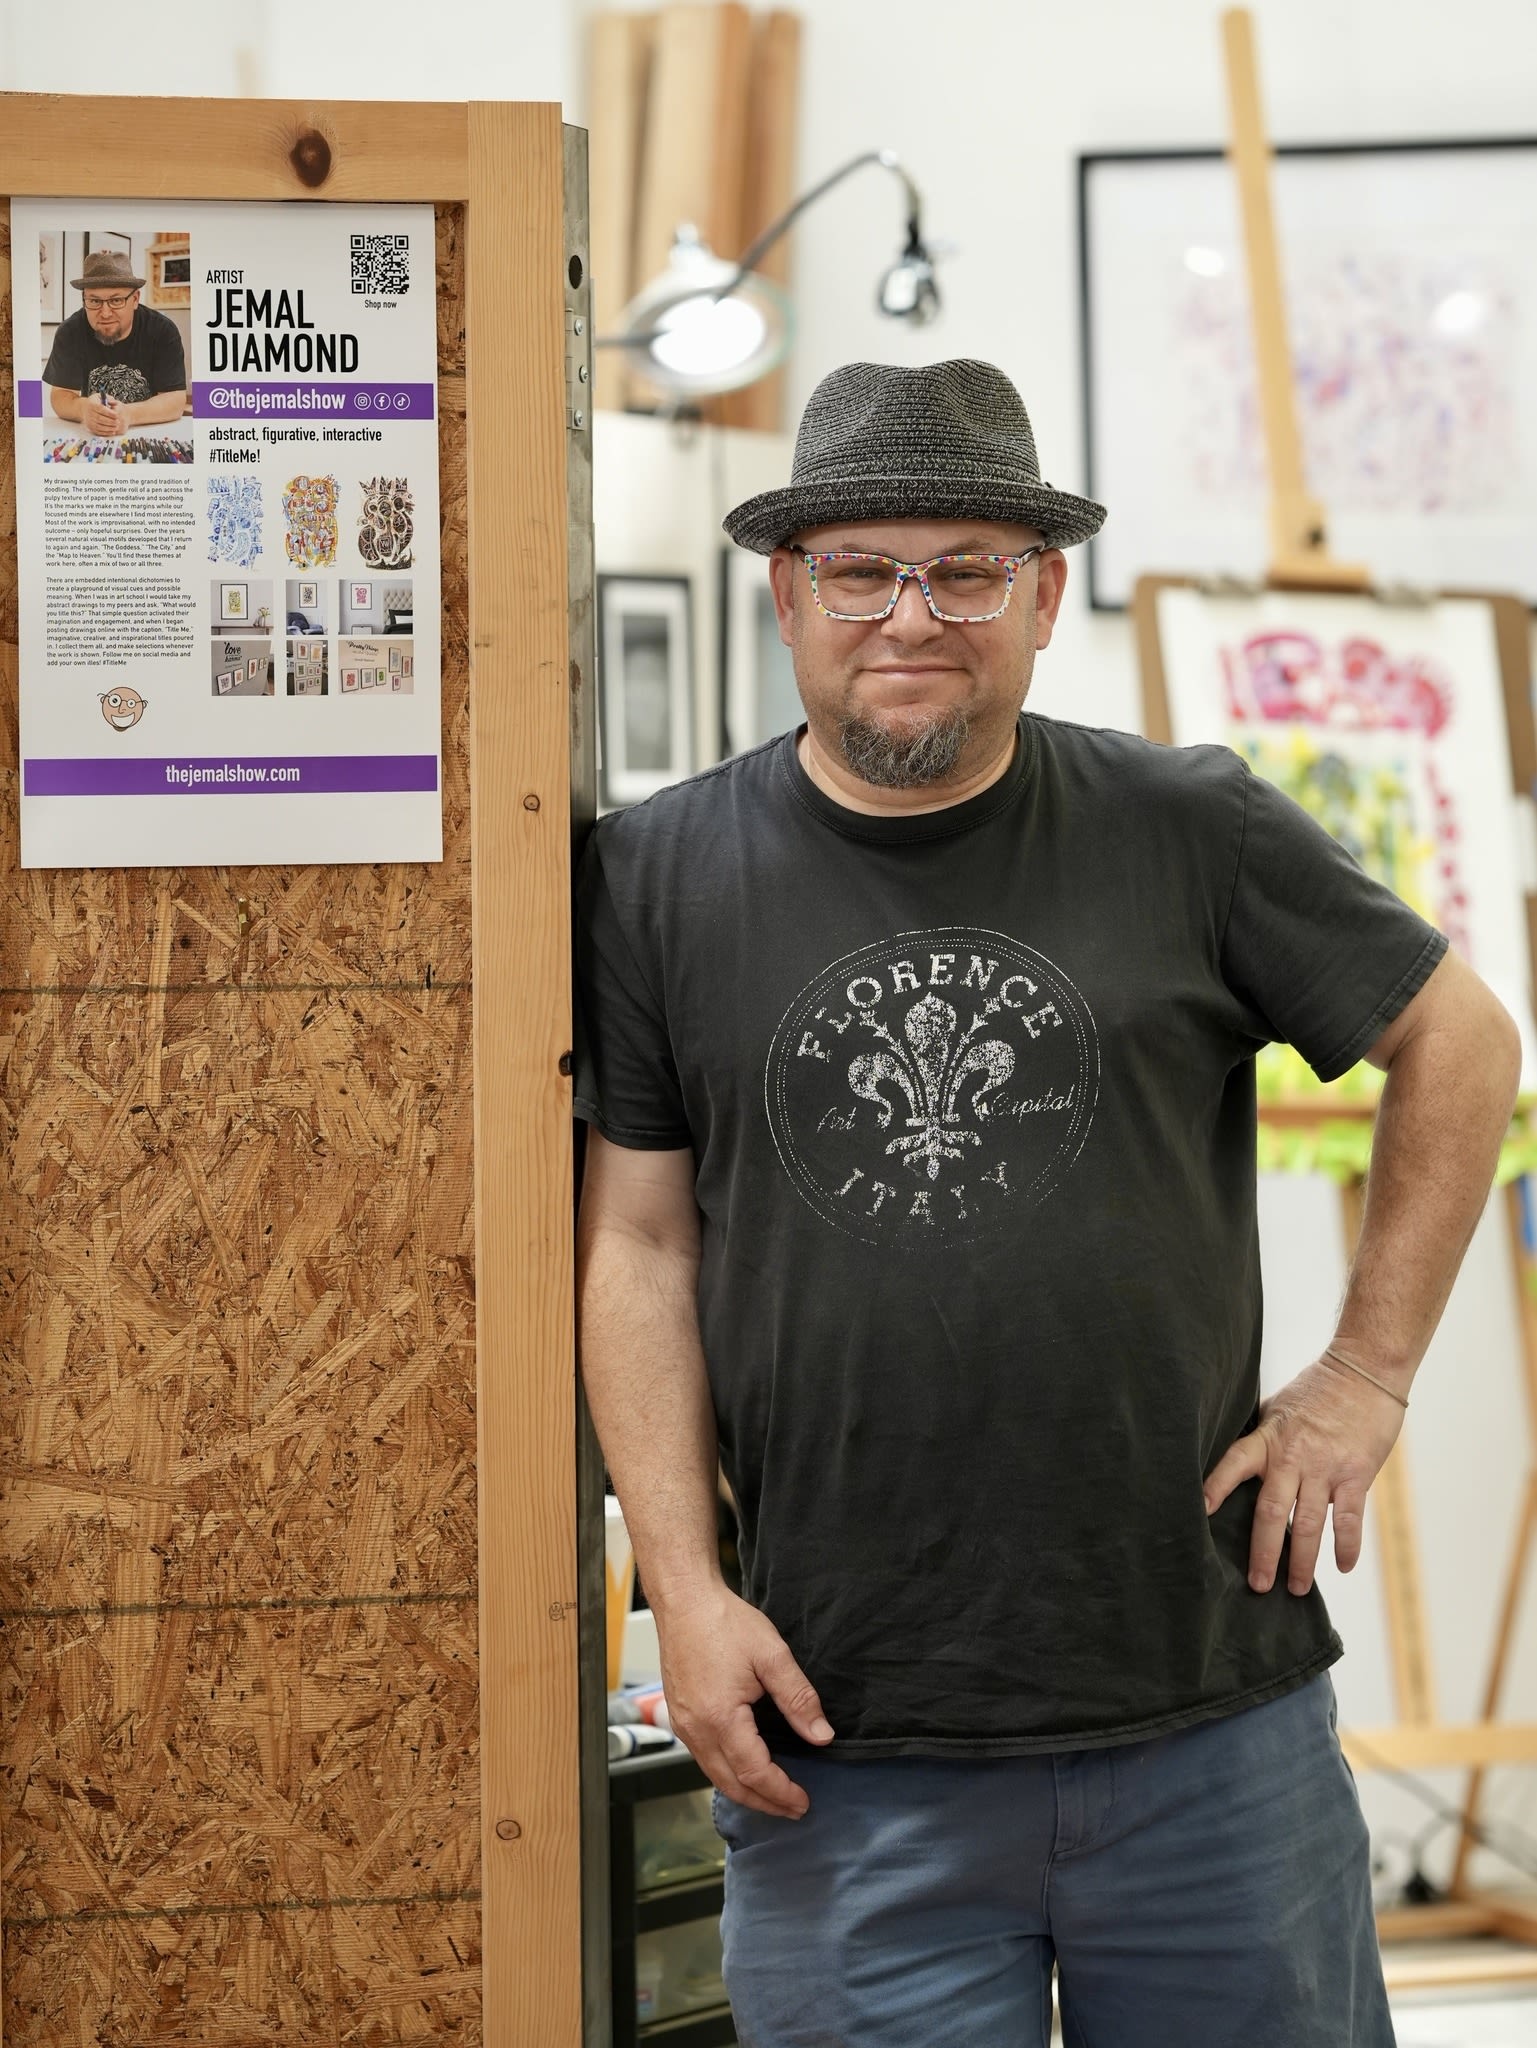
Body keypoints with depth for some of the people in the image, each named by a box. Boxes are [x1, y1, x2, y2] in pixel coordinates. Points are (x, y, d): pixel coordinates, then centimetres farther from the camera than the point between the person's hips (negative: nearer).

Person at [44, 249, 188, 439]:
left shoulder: (163, 331, -10)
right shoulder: (70, 332, -6)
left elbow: (176, 401, -15)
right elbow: (60, 395, -9)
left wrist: (129, 415, -33)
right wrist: (83, 409, -33)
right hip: (90, 438, 2)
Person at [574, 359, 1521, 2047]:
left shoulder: (1193, 832, 1)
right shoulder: (662, 876, 3)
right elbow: (639, 1241, 3)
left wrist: (1369, 1373, 5)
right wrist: (685, 1588, -3)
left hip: (1214, 1721, 1)